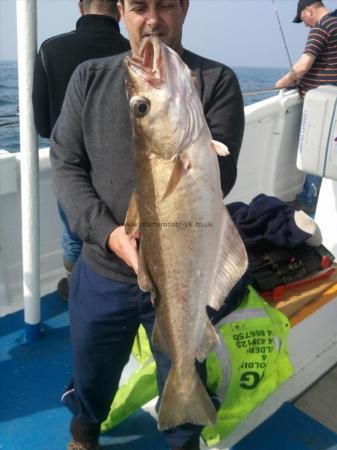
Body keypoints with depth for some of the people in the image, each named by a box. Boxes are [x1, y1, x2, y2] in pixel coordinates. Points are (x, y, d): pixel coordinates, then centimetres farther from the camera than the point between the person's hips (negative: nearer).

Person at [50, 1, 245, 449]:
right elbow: (65, 165, -4)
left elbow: (218, 179, -13)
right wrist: (108, 233, -18)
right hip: (101, 272, 2)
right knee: (90, 375, 24)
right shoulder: (90, 77, 1)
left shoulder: (217, 81, -6)